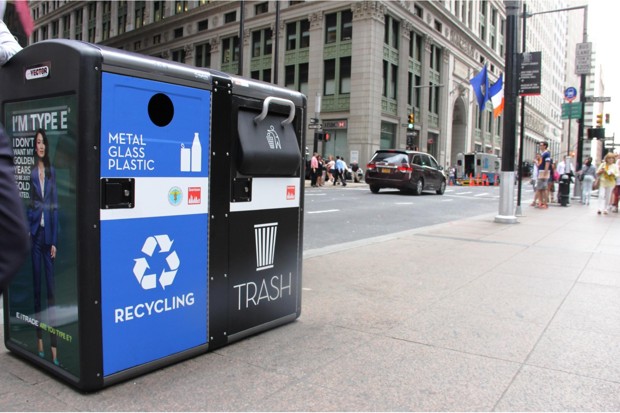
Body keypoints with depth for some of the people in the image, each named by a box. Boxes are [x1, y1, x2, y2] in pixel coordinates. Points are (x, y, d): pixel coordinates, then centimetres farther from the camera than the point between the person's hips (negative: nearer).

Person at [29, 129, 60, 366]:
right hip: (34, 232, -2)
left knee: (51, 287, 2)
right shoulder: (30, 171, 1)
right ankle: (39, 341, 18)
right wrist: (26, 230, -13)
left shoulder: (52, 171, 9)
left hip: (48, 232, 2)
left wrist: (55, 240, 3)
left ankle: (54, 346, 7)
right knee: (37, 286, 6)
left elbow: (55, 206, 8)